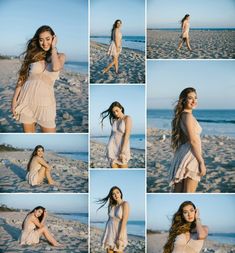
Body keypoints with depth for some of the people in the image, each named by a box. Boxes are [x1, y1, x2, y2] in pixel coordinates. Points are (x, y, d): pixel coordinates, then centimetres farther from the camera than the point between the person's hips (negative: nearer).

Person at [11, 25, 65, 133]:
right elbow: (22, 78, 4)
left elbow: (55, 68, -21)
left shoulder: (60, 56, 3)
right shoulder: (33, 55, 5)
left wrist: (53, 48, -7)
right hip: (27, 99, 1)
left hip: (45, 101, -1)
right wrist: (14, 100, -2)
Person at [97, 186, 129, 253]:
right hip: (109, 231, 5)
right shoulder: (111, 205, 6)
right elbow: (109, 219, 11)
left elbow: (124, 221, -17)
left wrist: (120, 237, -21)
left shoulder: (125, 204, -12)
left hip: (119, 231, -5)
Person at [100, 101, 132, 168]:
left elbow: (127, 135, -14)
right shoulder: (114, 120, 10)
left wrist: (122, 152, -20)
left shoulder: (127, 118, -7)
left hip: (123, 147, -4)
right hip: (112, 147, 4)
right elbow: (112, 134, 13)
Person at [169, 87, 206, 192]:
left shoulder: (181, 115, 15)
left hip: (182, 154, 9)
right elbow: (193, 141, -18)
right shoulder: (188, 115, -12)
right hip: (190, 155, -9)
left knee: (178, 193, 11)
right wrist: (201, 162, -17)